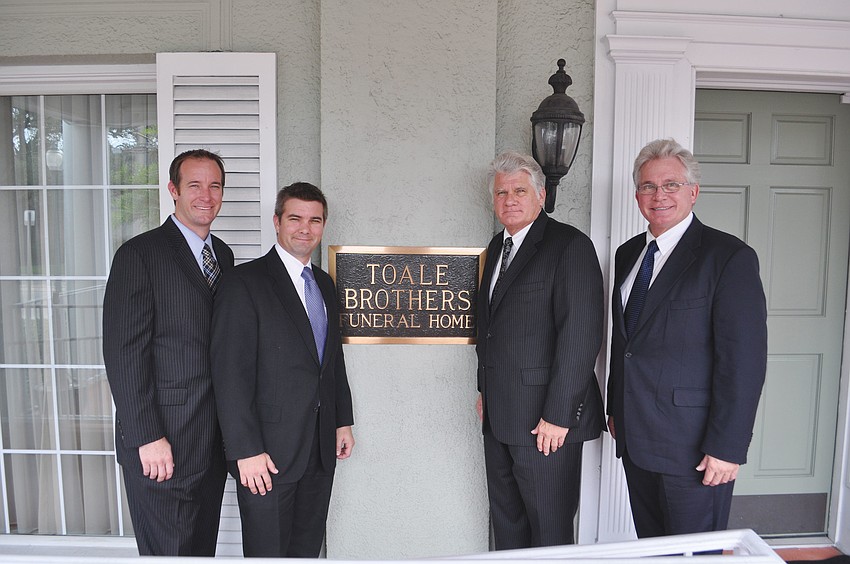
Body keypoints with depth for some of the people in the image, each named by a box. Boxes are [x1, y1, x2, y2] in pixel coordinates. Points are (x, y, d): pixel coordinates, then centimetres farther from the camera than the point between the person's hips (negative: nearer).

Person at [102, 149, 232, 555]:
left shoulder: (223, 254, 11)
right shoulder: (139, 254, -10)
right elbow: (124, 352, -15)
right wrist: (147, 437, -17)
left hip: (215, 440, 7)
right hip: (163, 442, -6)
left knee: (203, 546, 20)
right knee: (169, 550, 6)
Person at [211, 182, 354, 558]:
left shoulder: (324, 284, 12)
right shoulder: (244, 282, -11)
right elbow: (230, 373, -15)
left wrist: (343, 421, 15)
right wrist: (246, 451, -18)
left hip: (321, 449, 6)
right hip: (268, 454, -6)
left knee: (307, 551, 17)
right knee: (268, 553, 8)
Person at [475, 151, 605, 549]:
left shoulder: (570, 245, -12)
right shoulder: (497, 247, 13)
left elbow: (581, 334, -18)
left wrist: (558, 415, -20)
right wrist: (485, 389, 16)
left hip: (546, 418, -8)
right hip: (499, 416, 8)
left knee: (549, 531, 7)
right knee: (506, 520, 20)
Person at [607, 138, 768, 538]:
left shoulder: (729, 256, -12)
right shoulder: (627, 254, 10)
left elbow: (744, 360, -15)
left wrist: (727, 447, -17)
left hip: (693, 446, -6)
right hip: (634, 437, 6)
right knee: (650, 549, 19)